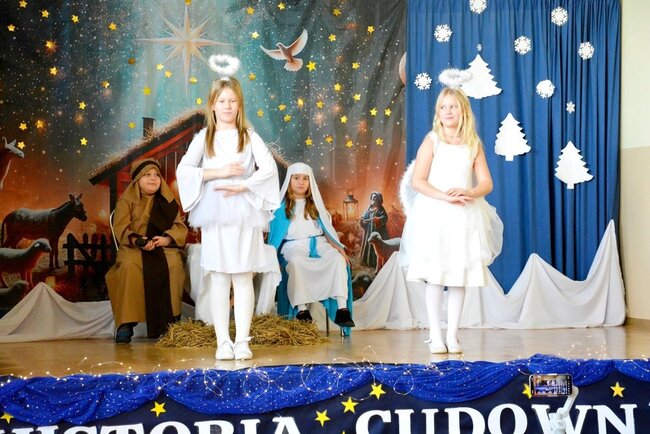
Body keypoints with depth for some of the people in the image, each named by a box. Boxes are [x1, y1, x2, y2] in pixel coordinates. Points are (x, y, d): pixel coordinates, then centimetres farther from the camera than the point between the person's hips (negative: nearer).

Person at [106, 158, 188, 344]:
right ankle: (126, 324, -32)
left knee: (173, 265, -33)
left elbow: (180, 226, 8)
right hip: (133, 248, -1)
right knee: (130, 267, -36)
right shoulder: (126, 201, 11)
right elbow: (120, 228, -2)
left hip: (164, 247, 1)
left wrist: (167, 239, -13)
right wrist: (138, 241, -22)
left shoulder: (168, 201, 18)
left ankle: (169, 323, -28)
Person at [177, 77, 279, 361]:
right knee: (218, 278, 1)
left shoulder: (249, 137, 7)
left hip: (244, 216, -1)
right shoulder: (203, 138, 9)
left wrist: (242, 186, -15)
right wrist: (218, 172, -11)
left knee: (243, 278, 0)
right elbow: (183, 169, -3)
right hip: (214, 216, 1)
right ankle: (223, 341, 6)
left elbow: (269, 169, -6)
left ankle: (242, 341, 4)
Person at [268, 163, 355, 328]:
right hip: (294, 245, -3)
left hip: (318, 243, 3)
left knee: (338, 258, -30)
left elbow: (326, 228, 16)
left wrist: (338, 247, -1)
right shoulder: (281, 206, 14)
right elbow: (274, 232, 10)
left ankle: (342, 309, -37)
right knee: (296, 261, -39)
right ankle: (302, 310, -44)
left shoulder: (315, 204, 23)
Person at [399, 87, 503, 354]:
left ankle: (452, 335, 13)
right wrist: (445, 197, -19)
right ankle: (435, 336, 6)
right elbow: (417, 181, -8)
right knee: (434, 276, -3)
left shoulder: (473, 145, 8)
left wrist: (469, 193, -15)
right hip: (434, 214, -3)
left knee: (460, 276, 4)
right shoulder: (432, 141, -1)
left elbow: (486, 183, 6)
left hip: (465, 216, 3)